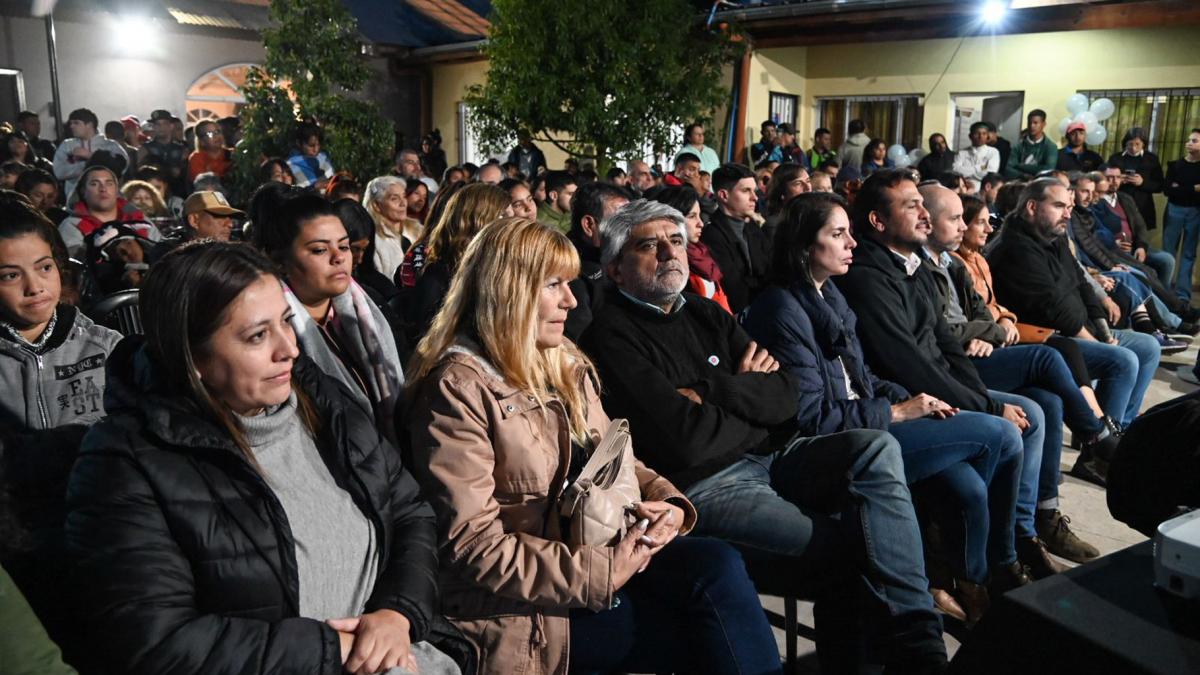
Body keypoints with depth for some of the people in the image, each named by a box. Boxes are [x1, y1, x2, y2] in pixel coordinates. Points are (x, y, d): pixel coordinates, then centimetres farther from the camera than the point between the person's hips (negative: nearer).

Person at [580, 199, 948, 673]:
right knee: (850, 542, -17)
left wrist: (714, 390, -10)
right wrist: (746, 394, -3)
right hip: (703, 485, -7)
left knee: (878, 449, -13)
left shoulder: (706, 314, 14)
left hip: (769, 457, 7)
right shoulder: (612, 337, -10)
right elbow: (686, 441, -20)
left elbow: (785, 396, 6)